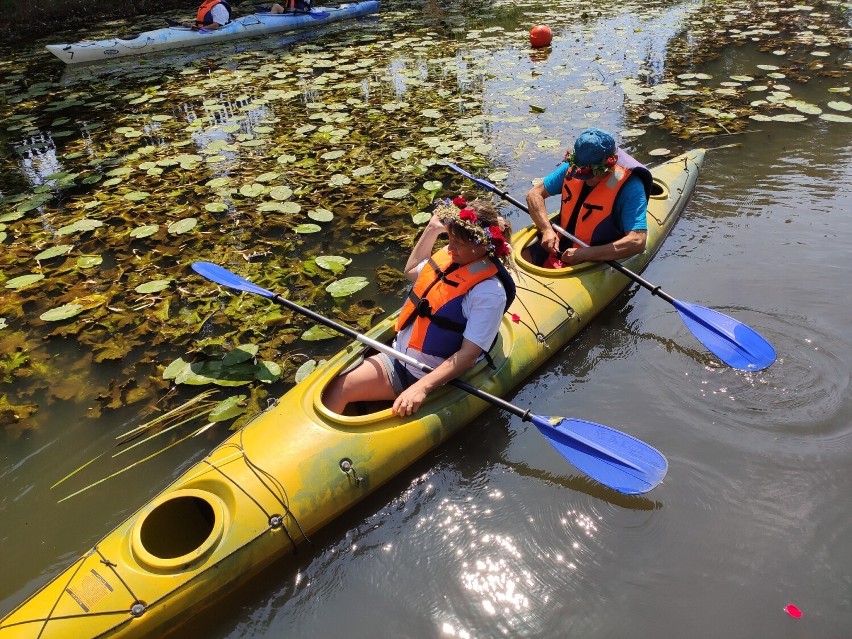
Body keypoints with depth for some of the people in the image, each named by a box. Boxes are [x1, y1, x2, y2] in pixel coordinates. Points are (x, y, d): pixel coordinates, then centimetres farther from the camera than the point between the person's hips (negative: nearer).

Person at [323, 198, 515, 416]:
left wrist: (421, 387, -32)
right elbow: (411, 271, 22)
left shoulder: (489, 292, -22)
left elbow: (468, 355, -24)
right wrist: (432, 229, 13)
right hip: (399, 356, 6)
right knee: (336, 387, -9)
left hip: (431, 376, -6)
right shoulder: (450, 256, -1)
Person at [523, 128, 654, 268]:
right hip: (560, 244, 5)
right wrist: (546, 229, -15)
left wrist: (584, 254, -32)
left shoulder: (630, 187, -21)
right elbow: (535, 194, 2)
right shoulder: (572, 167, -5)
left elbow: (637, 242, -29)